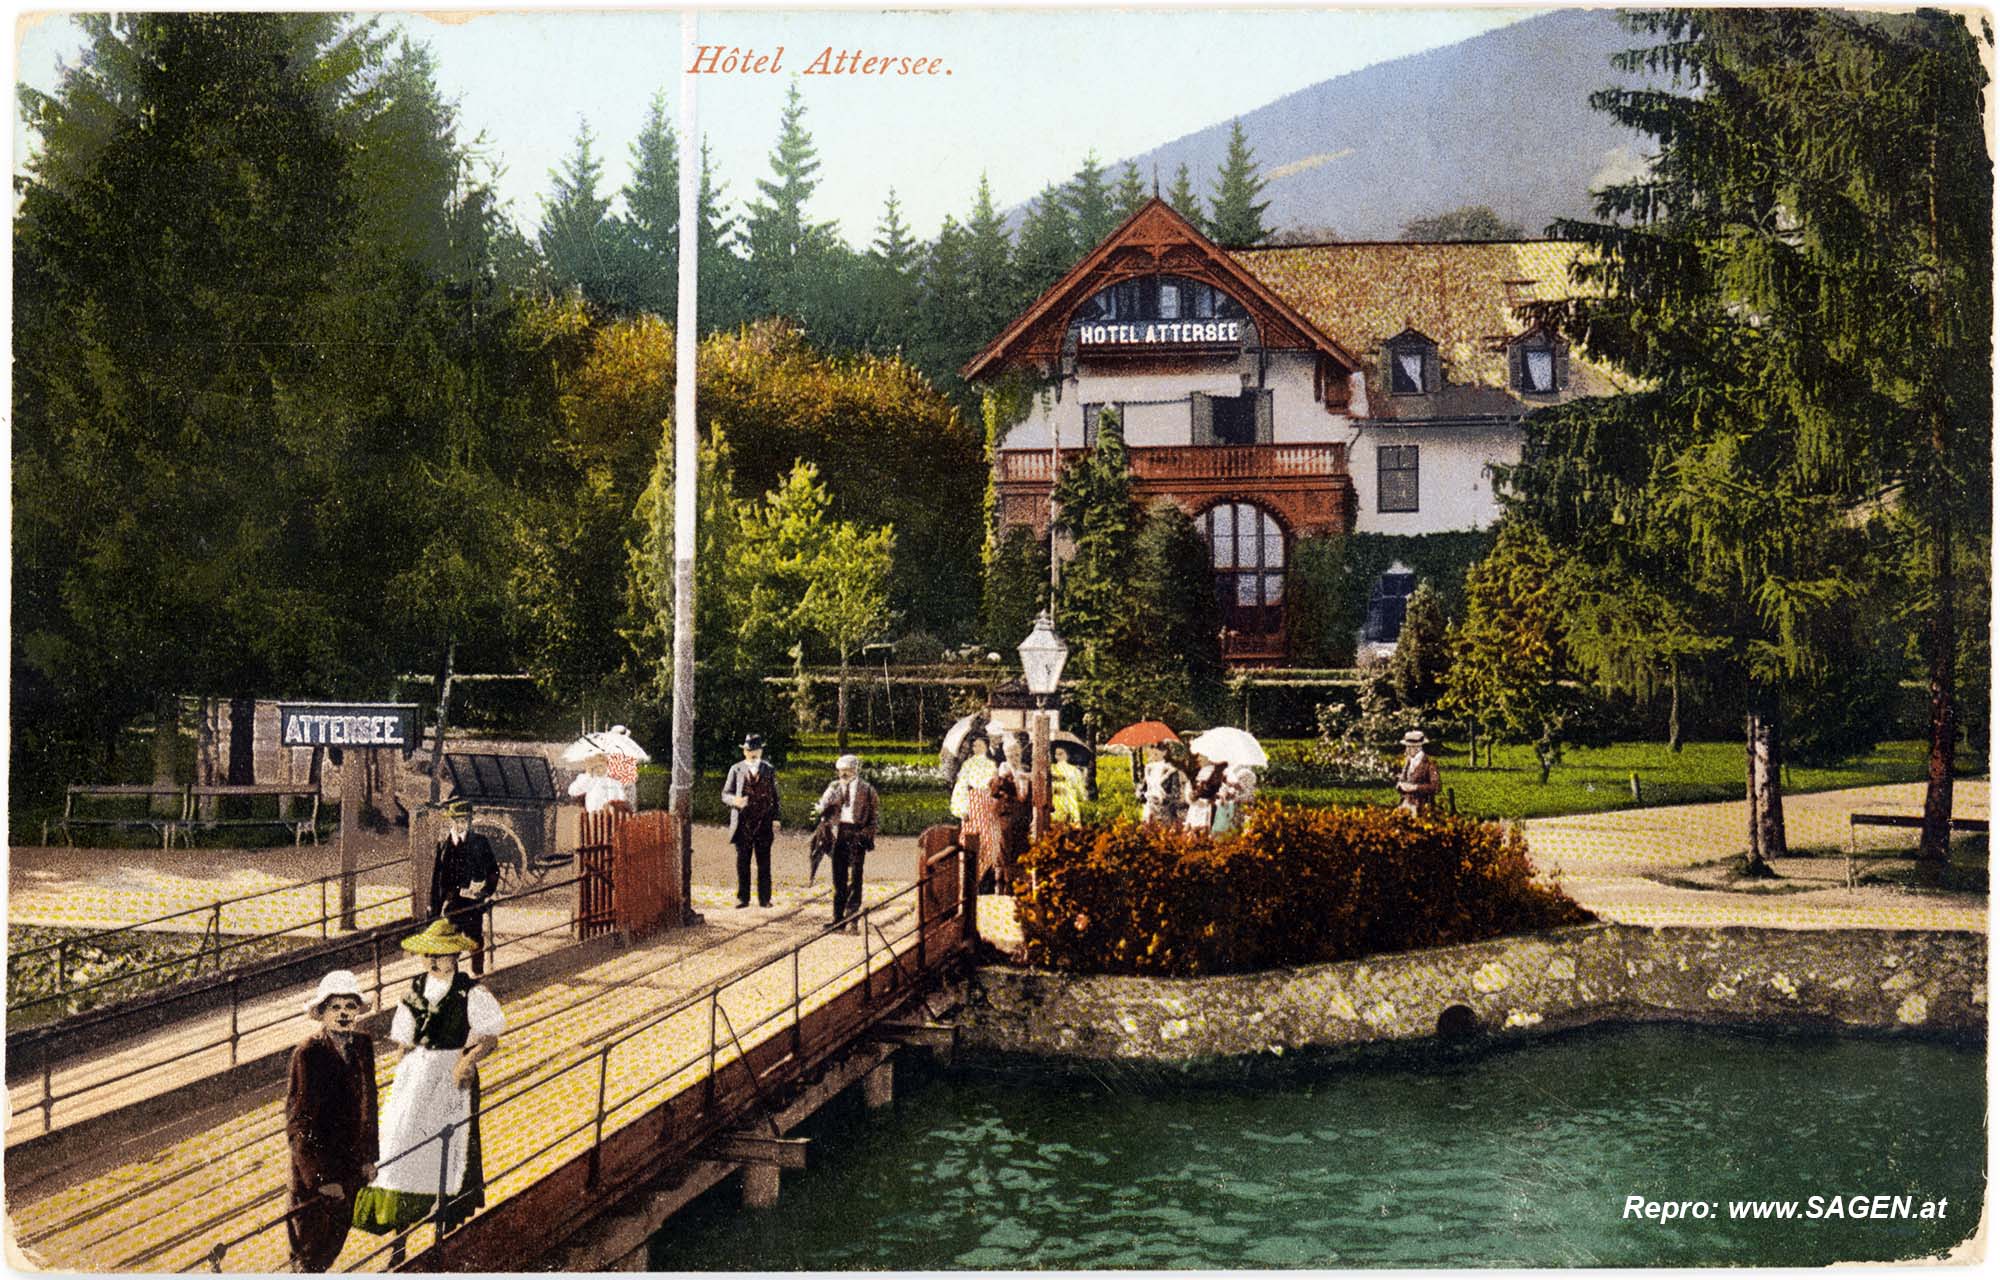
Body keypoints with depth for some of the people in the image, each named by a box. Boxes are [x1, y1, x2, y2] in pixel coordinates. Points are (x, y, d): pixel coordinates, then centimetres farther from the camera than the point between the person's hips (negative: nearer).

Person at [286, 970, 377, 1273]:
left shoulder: (363, 1046, -1)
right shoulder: (308, 1054, -19)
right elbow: (300, 1120, -17)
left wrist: (369, 1157, 8)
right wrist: (323, 1177, -18)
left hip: (352, 1163, 5)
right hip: (314, 1160, -5)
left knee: (336, 1238, 19)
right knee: (310, 1242, 8)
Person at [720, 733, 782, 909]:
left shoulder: (769, 770, 8)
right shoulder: (736, 769, 4)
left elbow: (774, 795, 11)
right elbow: (725, 794, 5)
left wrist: (775, 818, 2)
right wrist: (735, 800, -18)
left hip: (764, 822, 0)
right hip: (743, 822, 0)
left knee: (764, 862, 1)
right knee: (742, 862, 5)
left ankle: (764, 899, 7)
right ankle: (742, 898, 12)